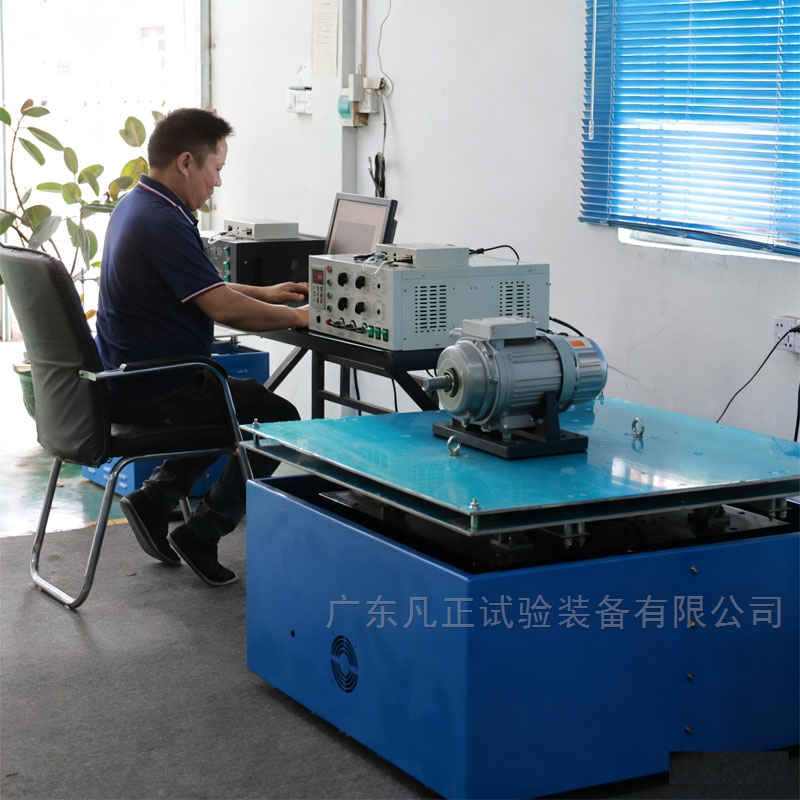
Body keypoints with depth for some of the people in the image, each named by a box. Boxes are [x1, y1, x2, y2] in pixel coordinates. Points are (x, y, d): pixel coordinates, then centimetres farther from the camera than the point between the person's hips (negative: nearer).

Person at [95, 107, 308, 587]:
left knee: (243, 398, 27)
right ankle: (201, 535, 3)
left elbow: (197, 287, 22)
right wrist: (298, 317, -11)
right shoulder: (163, 223, -23)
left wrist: (263, 293, 17)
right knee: (280, 419, -1)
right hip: (156, 392, -10)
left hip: (127, 380, 10)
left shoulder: (136, 206, 10)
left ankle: (155, 497, 18)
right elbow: (225, 309, -25)